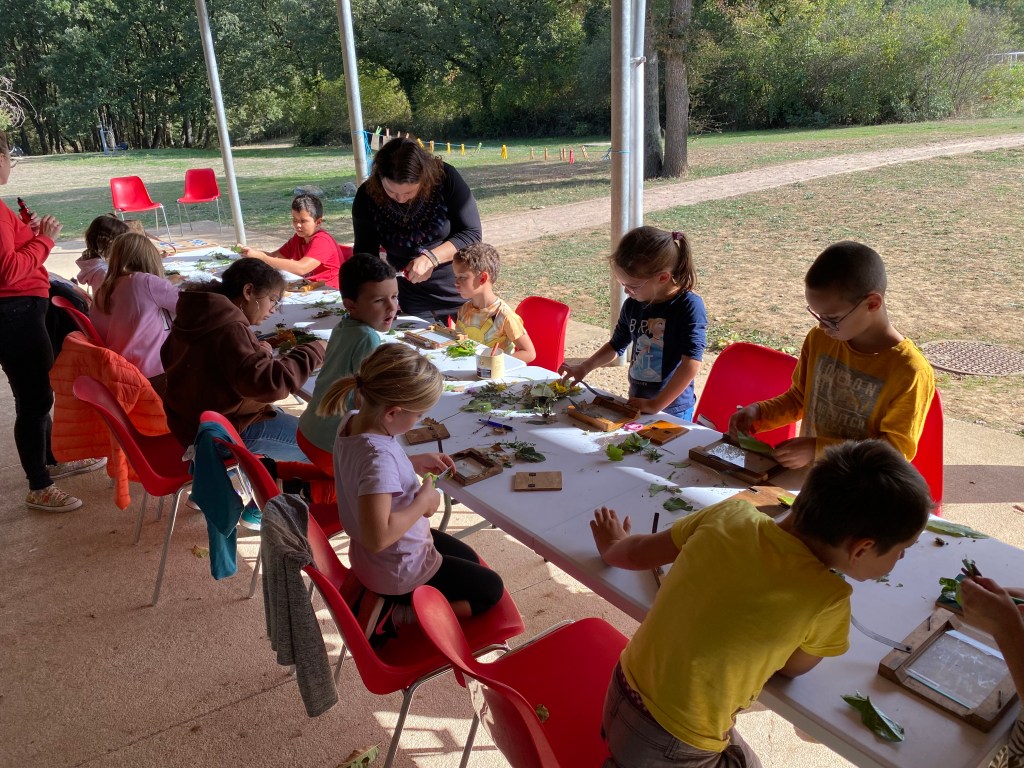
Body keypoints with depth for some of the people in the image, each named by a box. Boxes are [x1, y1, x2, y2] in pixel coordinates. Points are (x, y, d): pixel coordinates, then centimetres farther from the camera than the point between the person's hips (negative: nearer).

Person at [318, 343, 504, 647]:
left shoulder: (353, 420, -11)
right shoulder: (378, 455, -39)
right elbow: (378, 537, -43)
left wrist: (416, 462, 0)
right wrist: (423, 503, -28)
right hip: (398, 570, -9)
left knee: (469, 559, 28)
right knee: (490, 588, 11)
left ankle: (396, 606, 18)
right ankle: (396, 617, 4)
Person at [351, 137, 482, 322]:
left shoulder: (444, 178, -18)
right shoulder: (367, 197, -12)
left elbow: (472, 234, -15)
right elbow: (364, 251, 1)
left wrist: (431, 257, -27)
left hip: (462, 292, -1)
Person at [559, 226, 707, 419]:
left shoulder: (689, 306, -18)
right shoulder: (633, 305, 0)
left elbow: (692, 363, -24)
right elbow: (616, 346, 17)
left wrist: (656, 405, -24)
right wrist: (584, 367, 5)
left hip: (672, 410, -5)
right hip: (637, 405, 5)